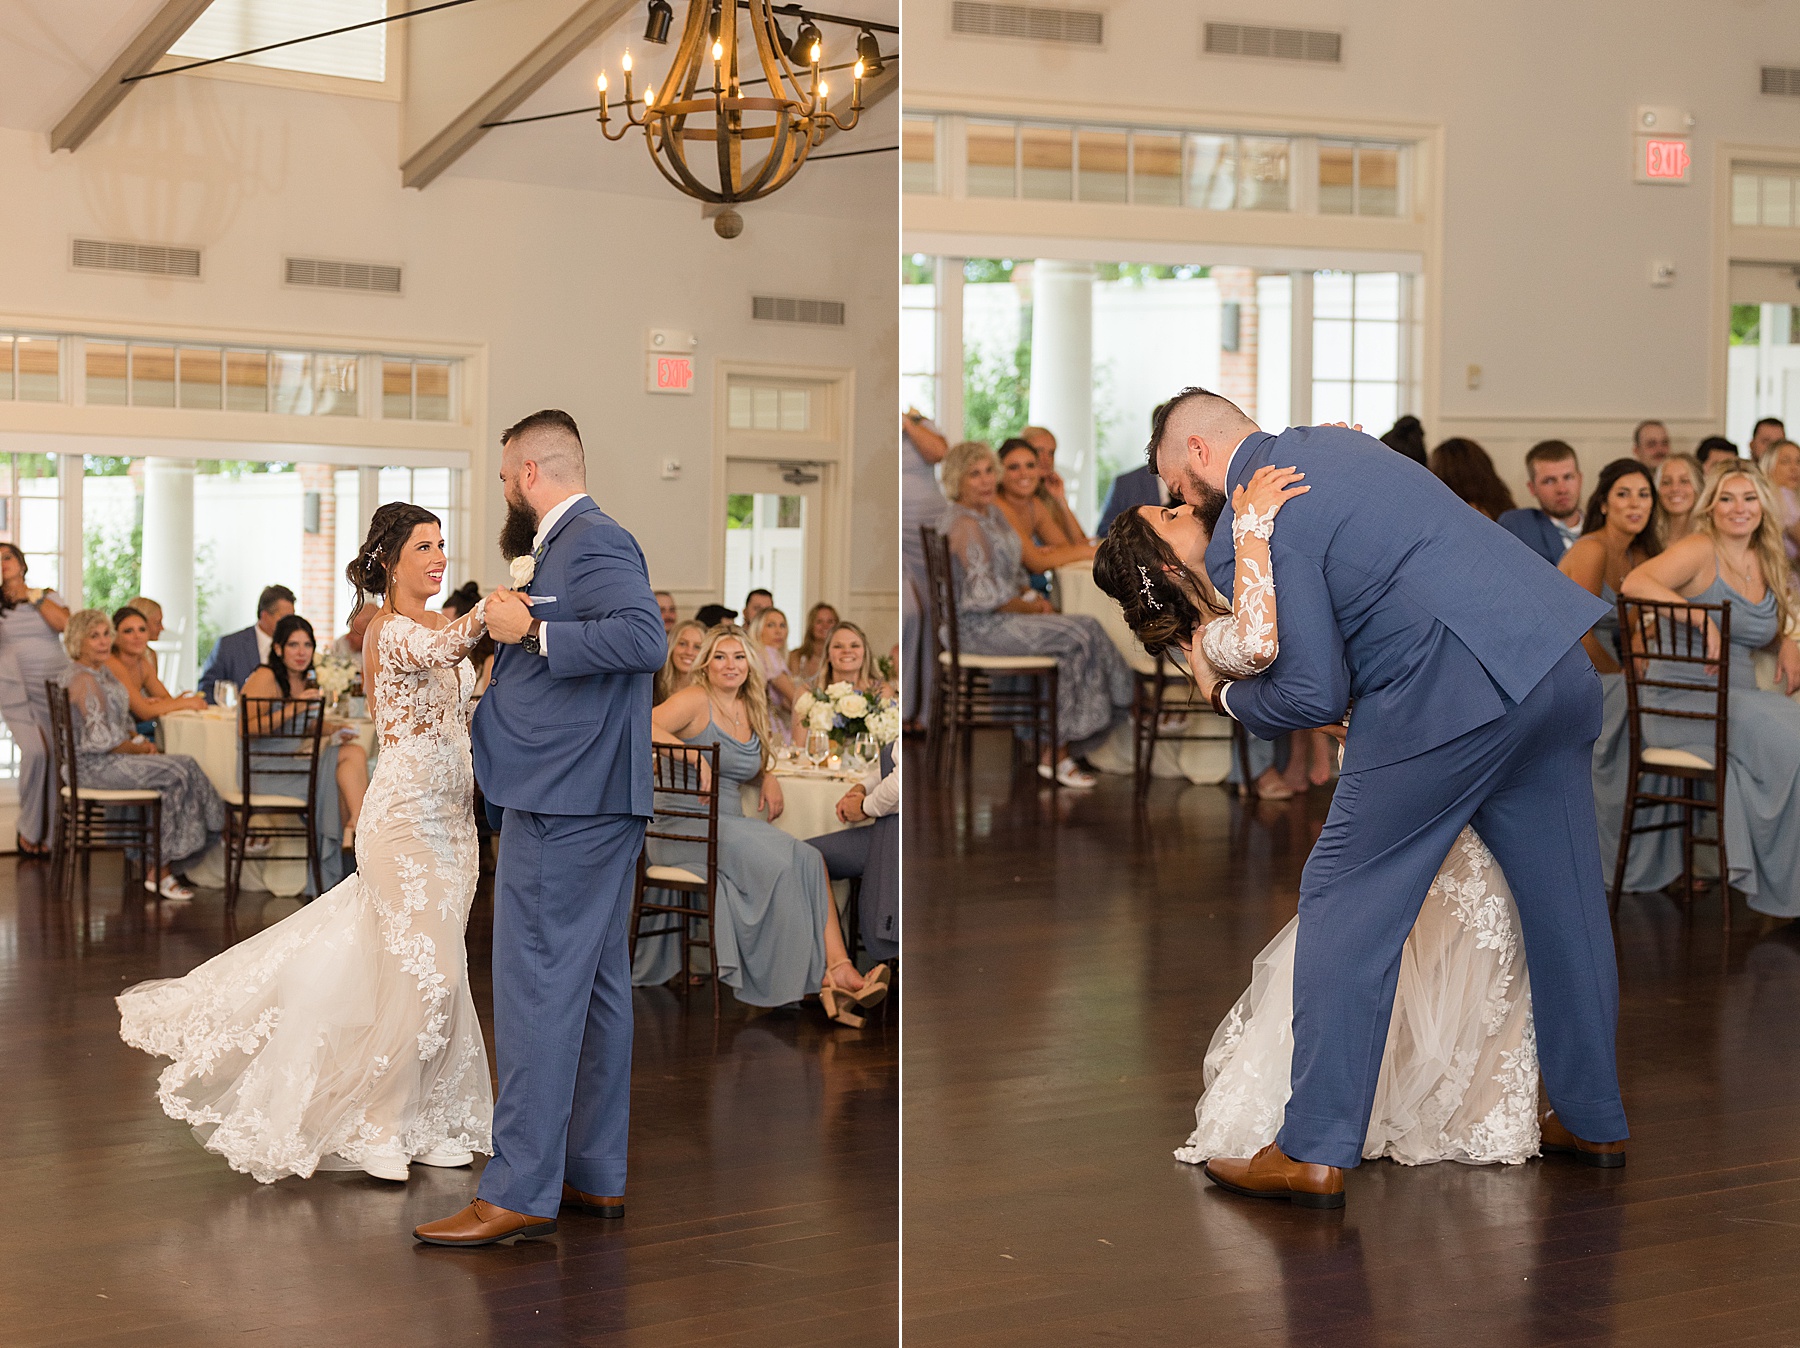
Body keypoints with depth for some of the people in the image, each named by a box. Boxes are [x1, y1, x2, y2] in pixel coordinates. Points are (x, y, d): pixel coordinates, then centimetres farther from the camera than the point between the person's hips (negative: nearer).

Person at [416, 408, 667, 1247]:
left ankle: (520, 1192, -8)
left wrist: (531, 631, -22)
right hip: (590, 801, 11)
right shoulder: (572, 544, 21)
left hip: (564, 808, -11)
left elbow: (644, 638, -28)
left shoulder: (594, 542, -12)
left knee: (538, 990, -10)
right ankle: (596, 1175, 19)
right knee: (595, 986, 12)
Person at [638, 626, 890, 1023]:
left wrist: (768, 779, 11)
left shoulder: (750, 710, 17)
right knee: (776, 861, -25)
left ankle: (836, 968, -28)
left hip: (730, 825, 7)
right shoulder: (695, 700, -5)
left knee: (810, 860, -16)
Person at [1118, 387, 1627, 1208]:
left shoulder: (1246, 535, -6)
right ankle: (1592, 1122, 31)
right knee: (1565, 896, 18)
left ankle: (1314, 1153, 4)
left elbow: (1315, 693, -8)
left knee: (1346, 903, 2)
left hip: (1451, 693, -9)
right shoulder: (1328, 441, 20)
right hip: (1560, 661, 9)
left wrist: (1227, 697, 12)